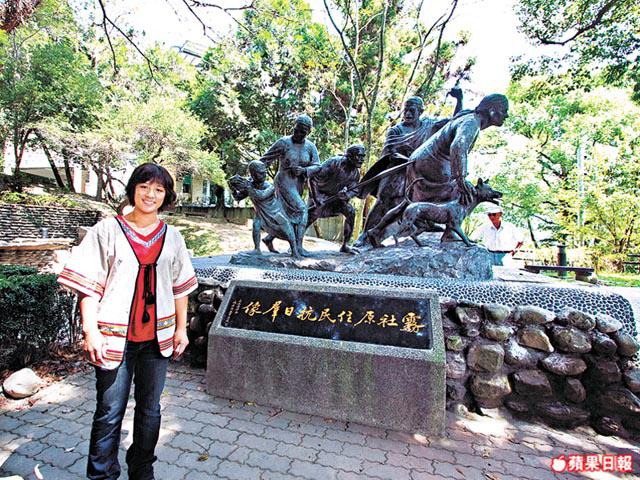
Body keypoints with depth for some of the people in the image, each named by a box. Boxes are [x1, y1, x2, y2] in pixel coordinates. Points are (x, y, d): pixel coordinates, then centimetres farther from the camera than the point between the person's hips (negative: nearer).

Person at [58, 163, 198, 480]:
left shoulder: (171, 237, 5)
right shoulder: (108, 230, -5)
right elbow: (88, 283, -6)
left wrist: (181, 328, 8)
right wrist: (90, 330, -12)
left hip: (157, 336, 3)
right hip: (115, 336, -3)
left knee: (150, 410, 17)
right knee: (109, 413, 8)